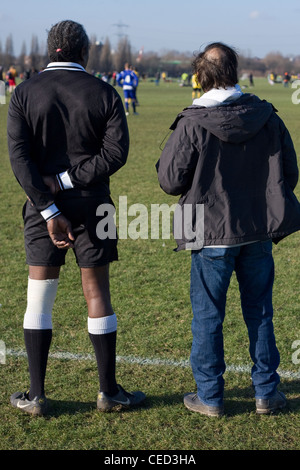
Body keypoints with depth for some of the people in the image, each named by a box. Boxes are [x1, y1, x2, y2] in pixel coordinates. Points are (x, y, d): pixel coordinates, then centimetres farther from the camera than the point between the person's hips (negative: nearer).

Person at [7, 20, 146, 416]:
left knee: (39, 298, 8)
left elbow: (19, 156, -10)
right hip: (91, 204, 0)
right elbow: (116, 151, -10)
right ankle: (109, 391, 14)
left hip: (43, 206, 1)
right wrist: (66, 180, -10)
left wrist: (49, 209, -13)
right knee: (97, 296, 7)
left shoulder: (24, 94, 0)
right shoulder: (104, 93, -1)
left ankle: (36, 395, 11)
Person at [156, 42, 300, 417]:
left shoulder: (192, 124, -15)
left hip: (212, 235, -3)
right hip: (259, 232, 4)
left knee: (207, 316, 9)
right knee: (259, 313, 15)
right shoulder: (267, 118, -3)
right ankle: (267, 392, 22)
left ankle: (209, 397, 16)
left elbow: (170, 181, -11)